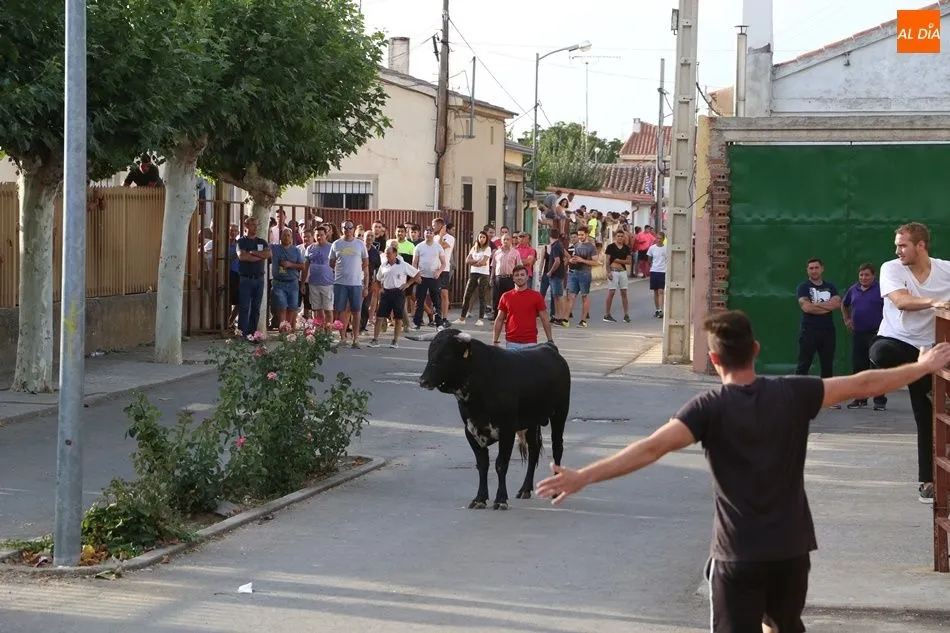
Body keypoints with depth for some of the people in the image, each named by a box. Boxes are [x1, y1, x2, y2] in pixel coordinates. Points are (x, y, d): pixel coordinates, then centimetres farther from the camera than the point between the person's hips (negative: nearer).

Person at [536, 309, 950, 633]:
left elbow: (652, 448, -25)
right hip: (792, 549, 4)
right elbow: (862, 385, 3)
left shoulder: (709, 408, -13)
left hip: (738, 555, -4)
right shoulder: (792, 394, -4)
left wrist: (583, 477, -29)